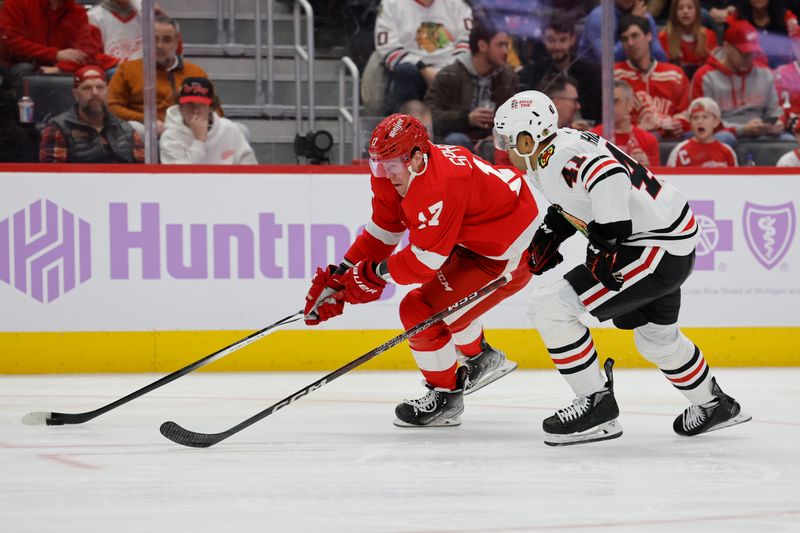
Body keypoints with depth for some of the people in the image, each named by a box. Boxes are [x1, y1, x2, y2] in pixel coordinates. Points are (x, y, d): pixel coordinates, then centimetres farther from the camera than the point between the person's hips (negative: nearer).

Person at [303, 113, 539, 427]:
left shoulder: (440, 186, -33)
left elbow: (425, 260, -29)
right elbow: (381, 231, 5)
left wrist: (374, 274, -15)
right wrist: (338, 278, 0)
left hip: (507, 256, -10)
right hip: (474, 240, 10)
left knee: (420, 311, -12)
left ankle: (445, 399, 4)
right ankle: (482, 359, 44)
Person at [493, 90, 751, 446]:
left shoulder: (559, 159, -20)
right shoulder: (560, 147, 10)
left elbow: (608, 175, -39)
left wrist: (604, 241, -33)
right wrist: (550, 233, 18)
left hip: (657, 249, -11)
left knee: (550, 307, -13)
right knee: (657, 338, 32)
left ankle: (597, 404, -5)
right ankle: (714, 406, 52)